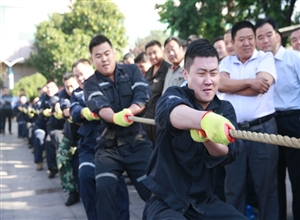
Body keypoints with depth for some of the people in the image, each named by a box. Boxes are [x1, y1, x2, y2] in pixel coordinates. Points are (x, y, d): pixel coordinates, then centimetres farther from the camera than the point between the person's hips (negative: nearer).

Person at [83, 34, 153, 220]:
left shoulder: (132, 70, 6)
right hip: (108, 146, 0)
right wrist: (116, 118, -41)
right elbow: (100, 106, -18)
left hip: (137, 142, 0)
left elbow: (143, 96, -10)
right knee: (104, 188, -20)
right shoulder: (91, 84, 3)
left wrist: (127, 112, -31)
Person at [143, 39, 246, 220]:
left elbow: (228, 154, -15)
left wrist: (208, 137, -37)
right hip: (165, 202, -4)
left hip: (204, 200, 4)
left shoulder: (225, 109, 3)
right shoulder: (175, 94, -8)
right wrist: (206, 119, -55)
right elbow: (173, 112, -34)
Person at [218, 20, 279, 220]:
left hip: (262, 128, -3)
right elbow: (219, 84, -7)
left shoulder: (266, 58, 2)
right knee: (234, 185, 11)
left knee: (266, 184, 7)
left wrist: (231, 86, -4)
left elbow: (261, 86, -14)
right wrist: (249, 81, -15)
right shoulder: (227, 62, 12)